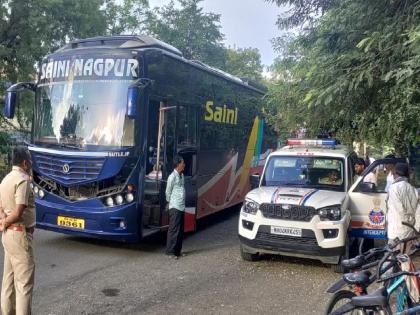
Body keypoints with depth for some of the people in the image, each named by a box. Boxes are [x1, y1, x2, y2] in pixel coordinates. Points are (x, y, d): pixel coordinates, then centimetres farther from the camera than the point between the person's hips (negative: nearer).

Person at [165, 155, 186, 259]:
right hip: (175, 207, -8)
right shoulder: (172, 177, -14)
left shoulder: (181, 175, 11)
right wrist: (170, 202, 8)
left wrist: (182, 203, 13)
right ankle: (170, 251, 2)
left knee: (180, 230, 12)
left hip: (181, 207, 8)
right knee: (174, 230, -5)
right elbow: (168, 192, -4)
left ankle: (177, 250, 20)